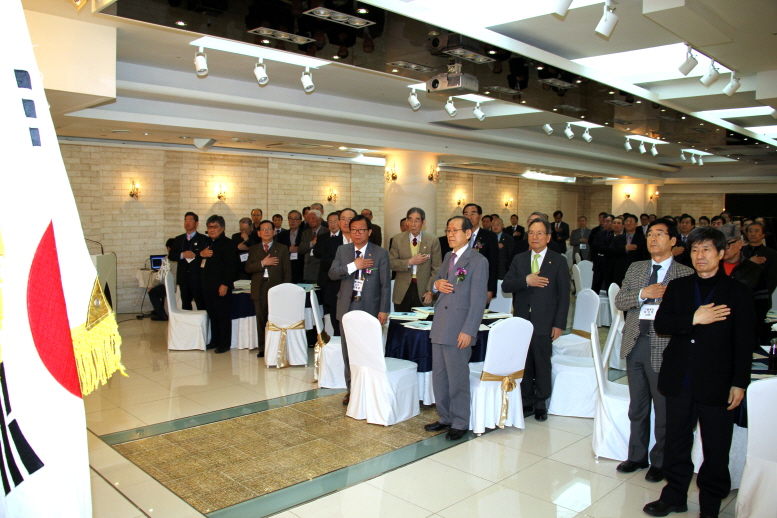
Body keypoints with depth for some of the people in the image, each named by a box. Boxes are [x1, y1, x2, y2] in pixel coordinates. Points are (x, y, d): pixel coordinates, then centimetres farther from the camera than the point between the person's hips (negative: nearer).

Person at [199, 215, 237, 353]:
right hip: (207, 285, 8)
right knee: (212, 315, 14)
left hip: (221, 286, -8)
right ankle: (215, 341, 25)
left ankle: (225, 343, 8)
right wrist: (201, 254, -3)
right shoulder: (206, 242, 16)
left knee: (223, 315, 0)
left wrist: (225, 284, -20)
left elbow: (230, 265, -15)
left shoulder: (228, 243, -9)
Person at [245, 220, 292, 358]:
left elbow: (287, 271, 4)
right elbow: (248, 268, 1)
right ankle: (262, 348, 13)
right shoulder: (253, 249, 14)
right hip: (259, 289, 2)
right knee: (261, 319, 6)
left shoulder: (282, 249, 8)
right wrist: (262, 263, -13)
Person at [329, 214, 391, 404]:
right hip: (347, 307, 3)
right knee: (348, 352, 10)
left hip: (370, 308, -3)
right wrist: (353, 265, -18)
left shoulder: (380, 253, -3)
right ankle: (351, 389, 23)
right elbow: (332, 274, -5)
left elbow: (385, 284, -4)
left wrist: (384, 310, -9)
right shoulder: (342, 251, 6)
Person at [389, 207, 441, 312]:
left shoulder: (433, 241, 1)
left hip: (422, 291, -1)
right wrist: (410, 262, -13)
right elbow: (391, 263, 0)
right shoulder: (397, 239, 4)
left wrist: (430, 291, -8)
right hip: (402, 291, 1)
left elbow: (436, 269, -1)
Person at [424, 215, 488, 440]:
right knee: (439, 377, 15)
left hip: (458, 330, -8)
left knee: (457, 379, 3)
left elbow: (478, 300, -14)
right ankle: (445, 418, 30)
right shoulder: (448, 257, 14)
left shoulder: (478, 261, -10)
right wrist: (437, 284, 0)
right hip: (439, 327, 8)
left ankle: (460, 424, 18)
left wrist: (468, 331, -19)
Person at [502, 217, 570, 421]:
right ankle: (527, 402, 22)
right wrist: (526, 280, -17)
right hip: (521, 321, 3)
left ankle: (541, 404, 19)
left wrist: (559, 324, -8)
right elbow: (505, 286, 0)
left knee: (542, 364, 5)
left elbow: (563, 295, -2)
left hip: (544, 322, -3)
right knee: (524, 364, 9)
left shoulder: (558, 261, 0)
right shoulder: (519, 259, 9)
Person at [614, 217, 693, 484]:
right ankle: (637, 456, 31)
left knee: (664, 410, 8)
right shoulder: (635, 269, 10)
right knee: (637, 407, 16)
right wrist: (642, 294, -12)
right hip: (635, 344, 4)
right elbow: (619, 301, 2)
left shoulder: (686, 274, -4)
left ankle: (660, 462, 25)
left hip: (664, 347, -4)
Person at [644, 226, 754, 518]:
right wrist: (694, 319, -17)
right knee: (677, 442, 14)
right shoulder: (677, 287, 8)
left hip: (716, 382, -3)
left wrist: (739, 383, -8)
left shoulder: (738, 293, -1)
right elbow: (660, 323, -3)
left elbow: (744, 343, -4)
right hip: (679, 380, 3)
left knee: (716, 449, 7)